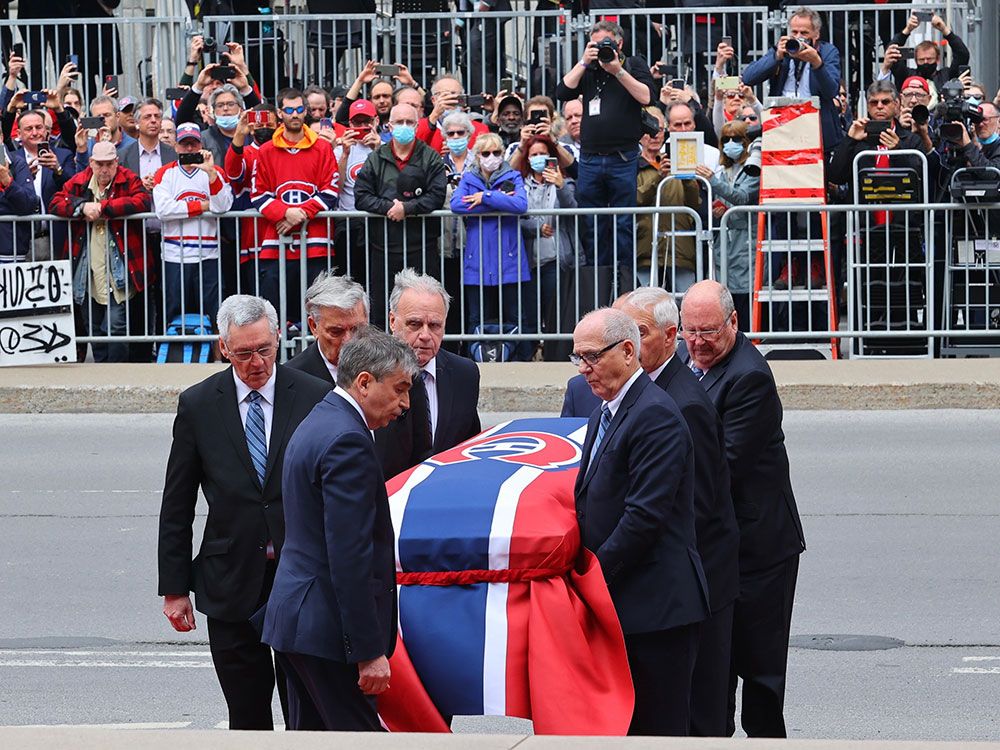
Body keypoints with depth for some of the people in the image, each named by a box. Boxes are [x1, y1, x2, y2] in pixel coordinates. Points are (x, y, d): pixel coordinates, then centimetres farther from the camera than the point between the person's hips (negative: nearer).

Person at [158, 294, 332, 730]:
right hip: (231, 584, 1)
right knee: (247, 719, 6)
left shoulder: (314, 397, -1)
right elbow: (176, 507, 6)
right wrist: (173, 588, 3)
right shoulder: (198, 406, 2)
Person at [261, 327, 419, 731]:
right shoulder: (348, 441, -16)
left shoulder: (315, 425, 17)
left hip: (294, 617, 11)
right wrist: (369, 651, -21)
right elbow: (349, 557, -22)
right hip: (327, 628, -11)